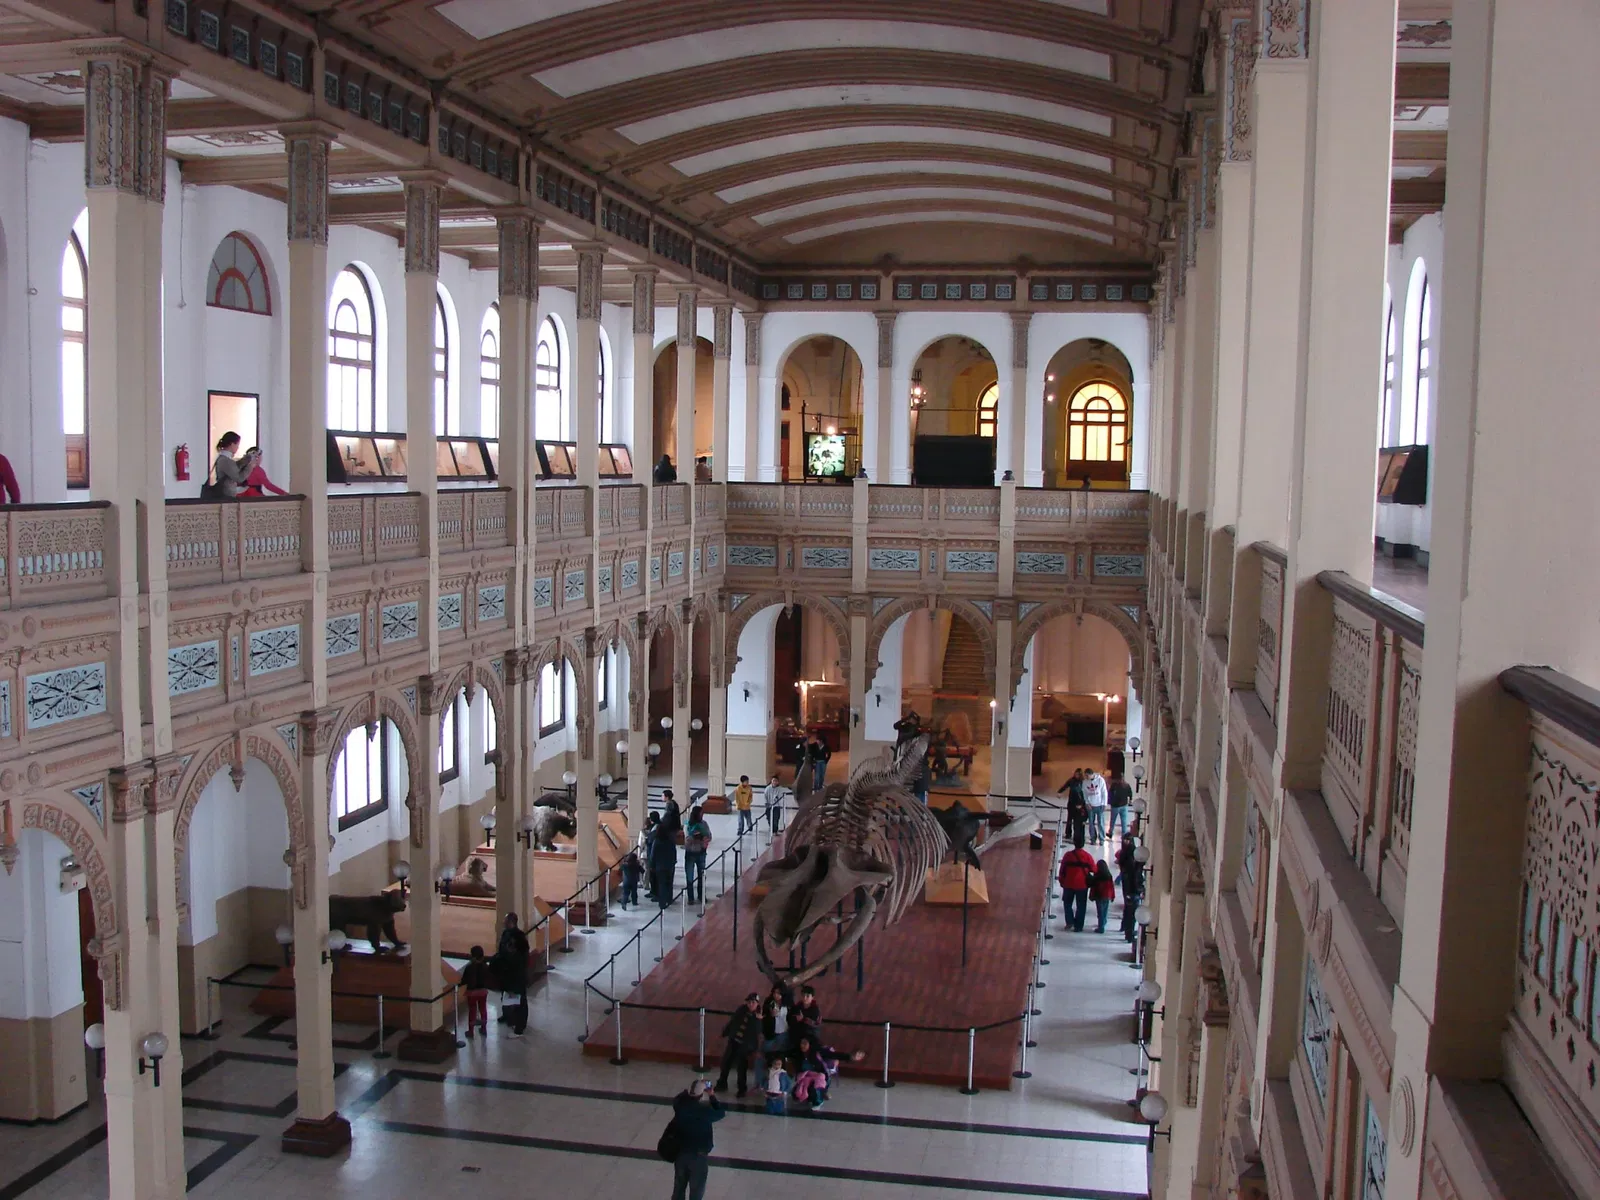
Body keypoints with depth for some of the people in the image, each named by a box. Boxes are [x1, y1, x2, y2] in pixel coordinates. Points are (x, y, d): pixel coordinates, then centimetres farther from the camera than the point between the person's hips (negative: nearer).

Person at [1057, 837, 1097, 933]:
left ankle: (1070, 921, 6)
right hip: (1082, 885, 0)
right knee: (1081, 906, 9)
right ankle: (1078, 926, 9)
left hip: (1068, 884, 0)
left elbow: (1062, 870, -1)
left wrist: (1061, 881, 11)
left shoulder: (1068, 855, -6)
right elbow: (1093, 870, -2)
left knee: (1068, 903, 19)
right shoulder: (1087, 856, -8)